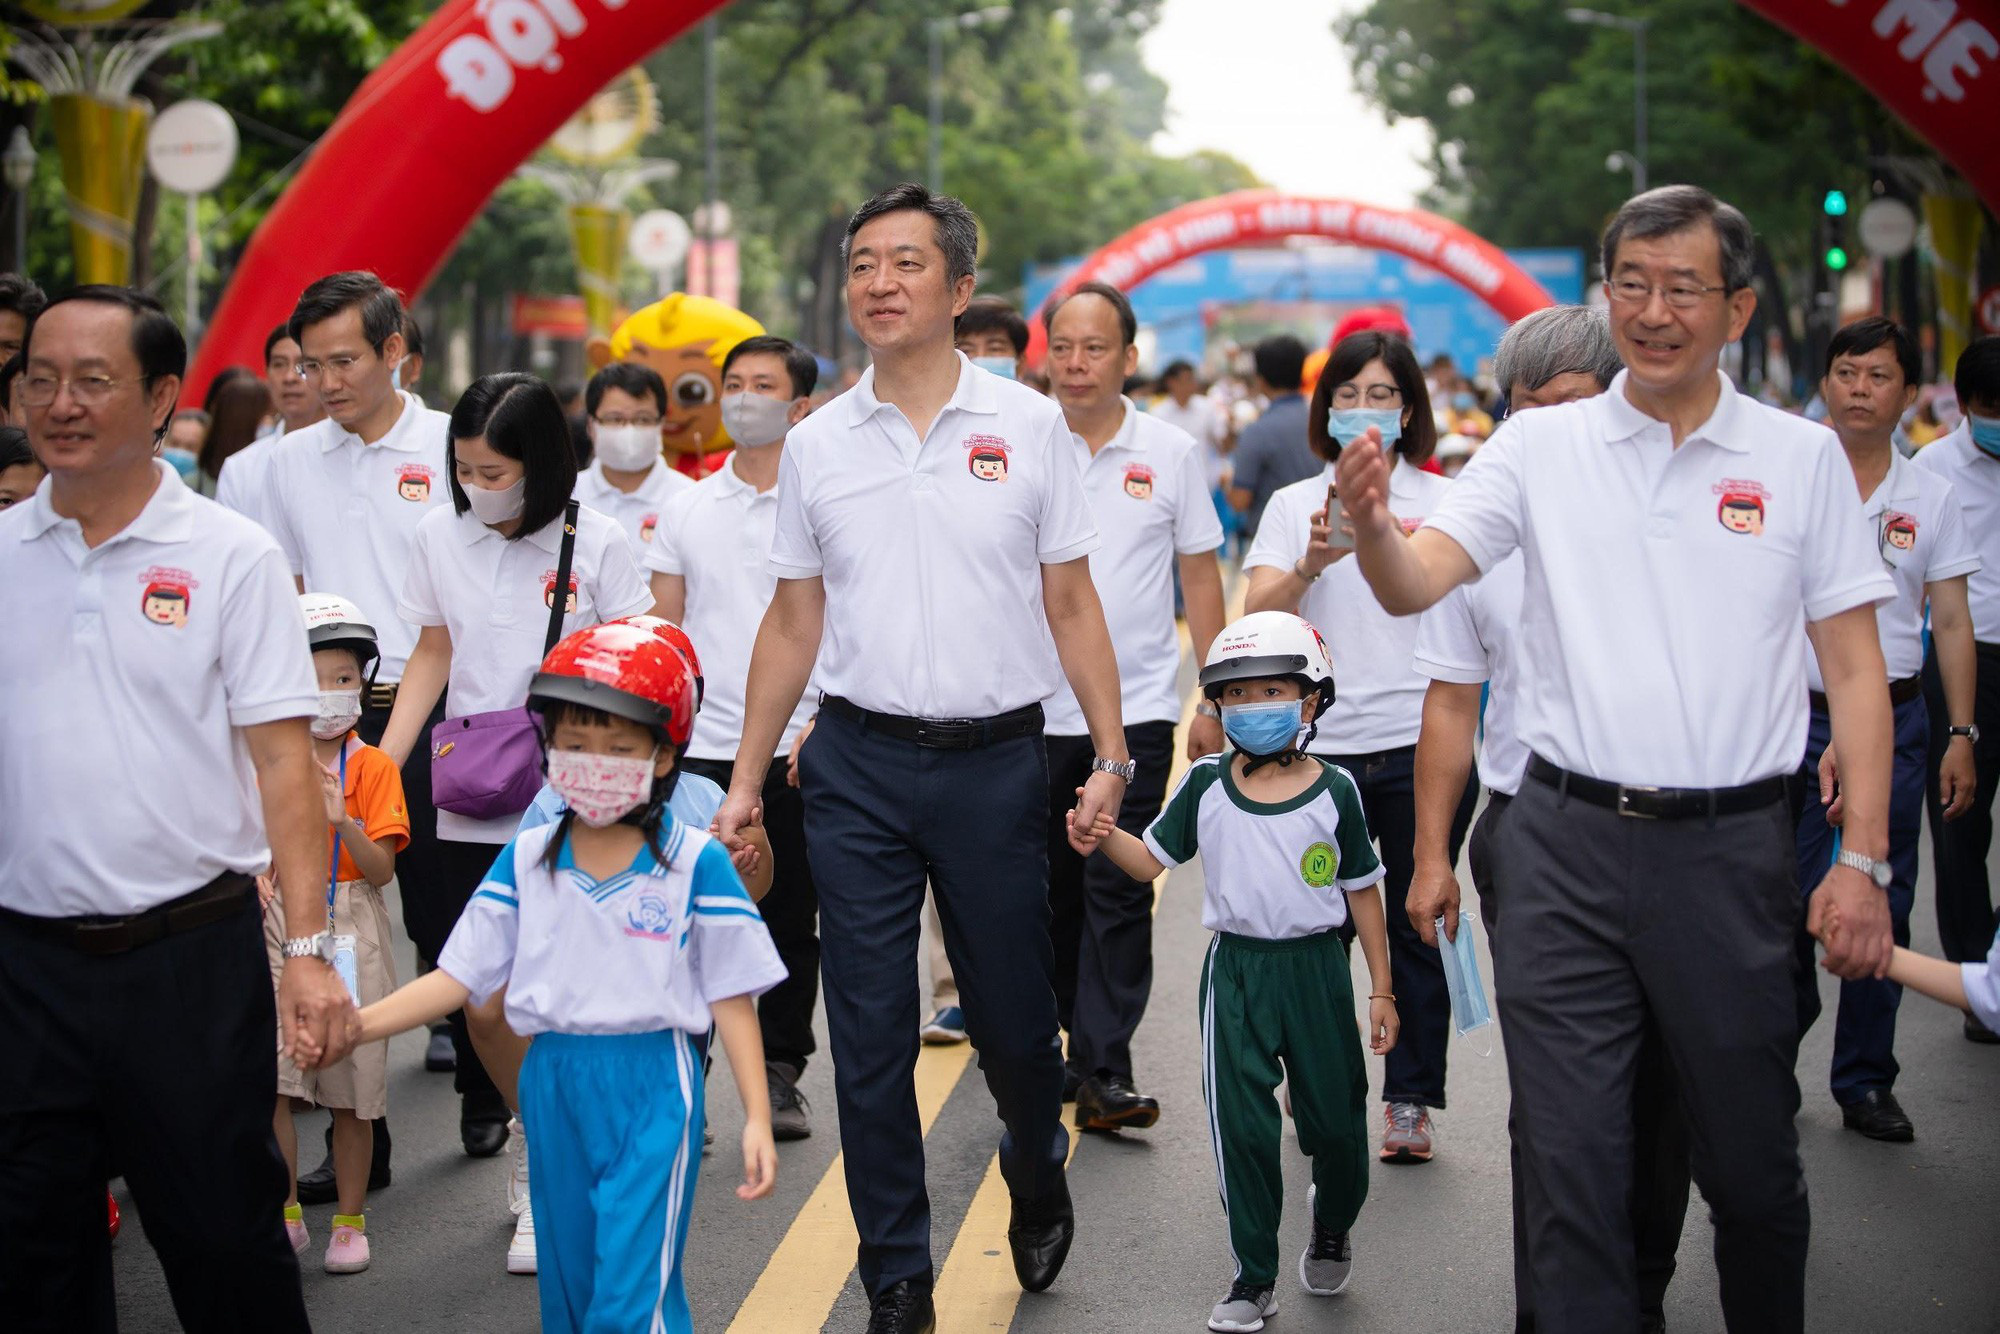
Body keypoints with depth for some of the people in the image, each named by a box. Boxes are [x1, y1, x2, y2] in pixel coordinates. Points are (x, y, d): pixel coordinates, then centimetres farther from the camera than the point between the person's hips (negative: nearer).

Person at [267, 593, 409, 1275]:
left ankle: (349, 1220, 17)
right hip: (278, 930, 1)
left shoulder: (374, 767, -2)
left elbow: (382, 870, -7)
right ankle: (286, 1213, 8)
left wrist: (345, 822, -23)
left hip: (349, 931, -1)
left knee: (352, 1091, 4)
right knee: (269, 1083, -7)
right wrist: (253, 879, -11)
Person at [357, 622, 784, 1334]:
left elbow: (731, 998, -4)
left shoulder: (697, 864, -7)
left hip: (652, 1086, -4)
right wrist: (351, 1023, -8)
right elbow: (461, 976, 2)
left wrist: (757, 1117, -8)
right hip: (554, 1083, 4)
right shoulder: (525, 860, 4)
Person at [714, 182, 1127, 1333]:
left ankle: (1039, 1177, 40)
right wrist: (746, 779, 8)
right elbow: (795, 623, 11)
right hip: (859, 765, 1)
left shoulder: (1029, 425, 1)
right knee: (870, 1035, 3)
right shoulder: (816, 446, 5)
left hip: (996, 759, -1)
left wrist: (1111, 752, -4)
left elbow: (1072, 606, 3)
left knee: (1016, 1020, 8)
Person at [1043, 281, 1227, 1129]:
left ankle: (1103, 1071, -5)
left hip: (1136, 708, -1)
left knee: (1118, 893, -6)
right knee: (1050, 891, 10)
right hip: (1034, 705, 1)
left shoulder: (1171, 453, 2)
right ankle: (1070, 1039, 25)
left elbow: (1201, 578, 7)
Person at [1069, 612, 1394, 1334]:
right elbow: (1152, 859, 3)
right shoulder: (1206, 783, -2)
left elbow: (1362, 893, 3)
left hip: (1315, 969, 0)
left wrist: (1381, 989, 4)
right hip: (1236, 971, 0)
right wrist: (1103, 838, -18)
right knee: (1241, 1126, -1)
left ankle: (1332, 1223, 41)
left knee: (1333, 1118, 10)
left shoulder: (1334, 791, -4)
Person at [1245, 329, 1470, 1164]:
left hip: (1421, 743, 0)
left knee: (1416, 926, 4)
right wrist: (1311, 564, -24)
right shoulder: (1295, 504, 8)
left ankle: (1410, 1101, 14)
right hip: (1322, 744, 1)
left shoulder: (1444, 501, 7)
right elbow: (1257, 616, -6)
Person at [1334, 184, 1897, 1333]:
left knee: (1751, 1161, 12)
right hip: (1568, 844, 0)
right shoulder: (1542, 444, 5)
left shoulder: (1803, 457, 4)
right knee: (1571, 1161, 2)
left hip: (1731, 849, 0)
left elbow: (1855, 668, 4)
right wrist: (1373, 525, -29)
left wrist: (1865, 860, -4)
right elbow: (1416, 583, -6)